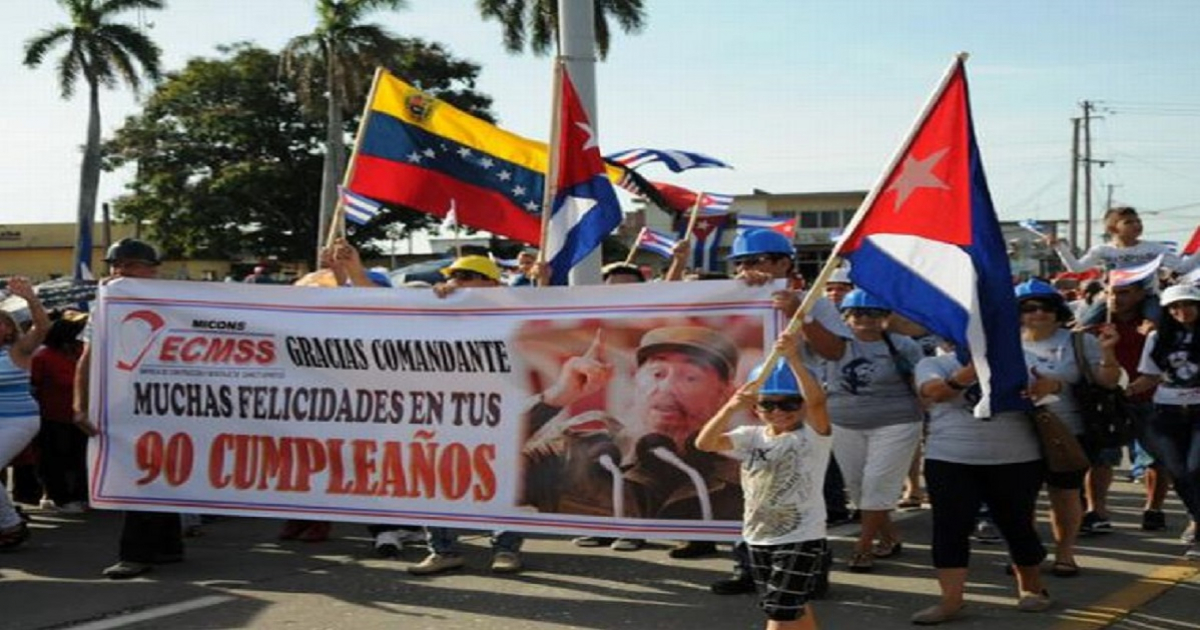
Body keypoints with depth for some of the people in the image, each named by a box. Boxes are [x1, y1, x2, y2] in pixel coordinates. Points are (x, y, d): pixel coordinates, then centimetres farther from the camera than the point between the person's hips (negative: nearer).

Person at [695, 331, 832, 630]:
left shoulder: (812, 435, -10)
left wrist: (793, 359, -43)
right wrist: (731, 408, -31)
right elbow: (705, 443, -14)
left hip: (802, 539, -5)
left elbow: (817, 400, -31)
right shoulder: (752, 437, 1)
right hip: (759, 539, 6)